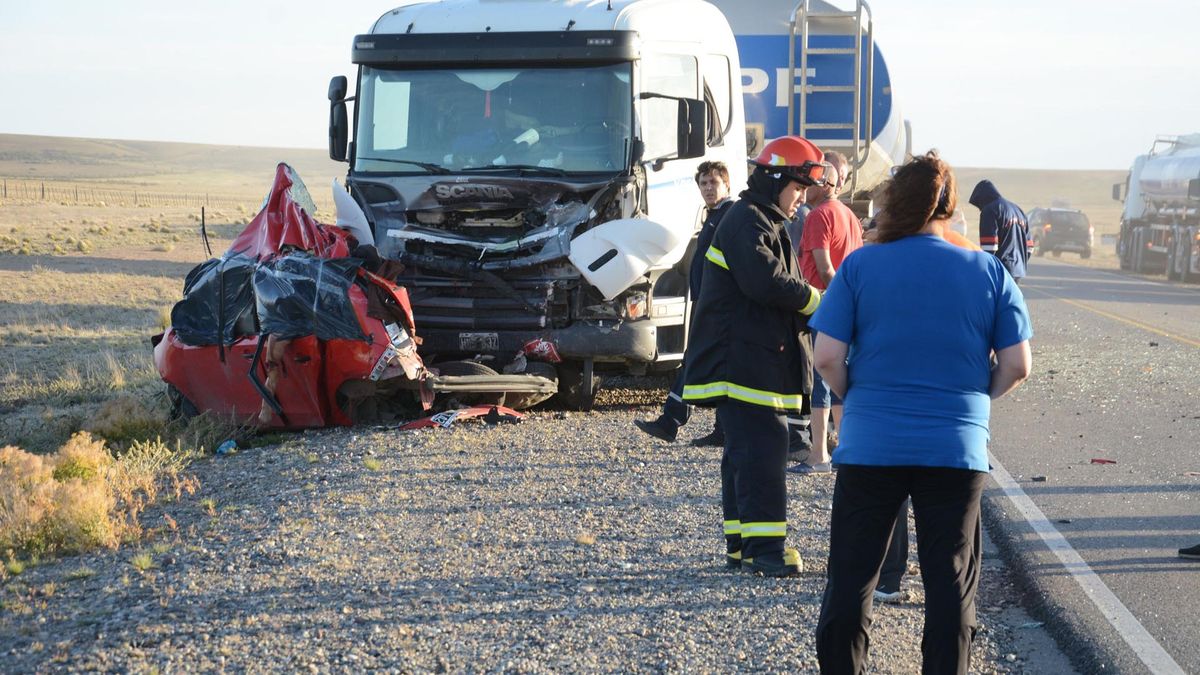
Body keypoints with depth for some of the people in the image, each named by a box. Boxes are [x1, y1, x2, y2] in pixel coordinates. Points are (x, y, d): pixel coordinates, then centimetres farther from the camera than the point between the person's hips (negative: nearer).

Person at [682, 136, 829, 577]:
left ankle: (741, 546, 16)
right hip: (741, 362, -11)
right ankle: (764, 548, -15)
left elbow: (783, 298, 22)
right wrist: (815, 301, -11)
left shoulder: (767, 225, 22)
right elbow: (766, 282, -26)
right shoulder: (746, 222, -12)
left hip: (761, 362, 11)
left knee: (746, 451, 12)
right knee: (763, 447, -14)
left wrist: (811, 317, 3)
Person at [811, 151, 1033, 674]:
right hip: (958, 449, 1)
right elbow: (1017, 366, 0)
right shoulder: (988, 273, 0)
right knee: (952, 585, 8)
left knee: (851, 579, 9)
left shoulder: (859, 266, -4)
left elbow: (827, 358, -8)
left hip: (870, 447, -1)